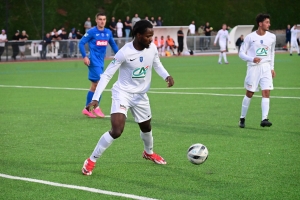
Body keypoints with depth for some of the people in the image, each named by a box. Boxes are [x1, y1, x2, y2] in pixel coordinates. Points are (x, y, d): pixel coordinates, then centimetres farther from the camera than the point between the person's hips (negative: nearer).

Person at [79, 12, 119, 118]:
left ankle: (87, 109, 19)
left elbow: (113, 44, 20)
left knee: (94, 85, 11)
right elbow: (81, 43, -8)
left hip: (101, 61, 7)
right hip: (94, 61, -7)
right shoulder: (91, 32, -8)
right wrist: (84, 57, -17)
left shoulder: (108, 32, 8)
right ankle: (96, 107, -5)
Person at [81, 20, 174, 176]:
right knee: (116, 131, -22)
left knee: (146, 127, 24)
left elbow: (157, 64, 12)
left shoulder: (152, 48, -9)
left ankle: (149, 153, 56)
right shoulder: (124, 53, -25)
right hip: (122, 93, -6)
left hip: (140, 95, 6)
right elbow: (106, 75, -20)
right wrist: (95, 98, -26)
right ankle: (91, 161, -7)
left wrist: (166, 76, -9)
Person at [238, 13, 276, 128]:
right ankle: (242, 118, 19)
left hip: (266, 67, 3)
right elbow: (241, 53, -2)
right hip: (253, 67, -3)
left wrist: (272, 68, 16)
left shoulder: (272, 37, 6)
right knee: (249, 93, 4)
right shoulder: (250, 37, -5)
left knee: (266, 92, -12)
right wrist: (252, 59, -20)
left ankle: (264, 119, -18)